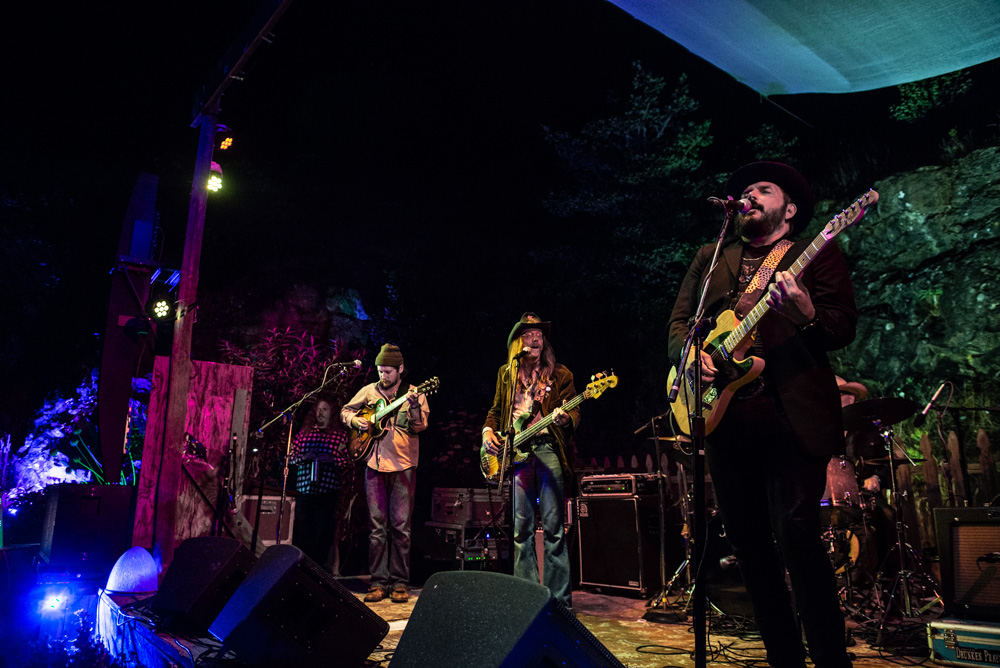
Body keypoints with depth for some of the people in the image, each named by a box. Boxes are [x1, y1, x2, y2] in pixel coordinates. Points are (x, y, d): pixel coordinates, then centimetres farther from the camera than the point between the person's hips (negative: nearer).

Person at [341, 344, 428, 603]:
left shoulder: (414, 394, 1)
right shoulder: (369, 391, 9)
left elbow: (420, 426, -10)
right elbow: (345, 411, 18)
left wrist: (414, 407, -29)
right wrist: (355, 420, -3)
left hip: (403, 465, -2)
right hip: (375, 464, 3)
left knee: (400, 525, 0)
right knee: (377, 525, 5)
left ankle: (399, 583, 9)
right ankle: (378, 582, 12)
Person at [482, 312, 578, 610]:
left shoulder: (559, 373, 8)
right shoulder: (506, 374, 18)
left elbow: (574, 412, 2)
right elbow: (495, 410, 24)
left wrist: (564, 418, -20)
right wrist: (488, 430, 5)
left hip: (548, 447, -3)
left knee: (554, 528, -4)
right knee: (521, 528, 4)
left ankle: (559, 599, 3)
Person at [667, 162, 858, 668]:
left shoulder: (818, 253, 9)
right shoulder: (709, 258, 21)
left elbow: (844, 328, 0)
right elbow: (679, 321, 17)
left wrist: (806, 314, -22)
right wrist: (691, 353, -4)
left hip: (793, 413, -4)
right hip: (723, 412, 5)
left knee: (795, 531, -13)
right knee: (745, 536, 7)